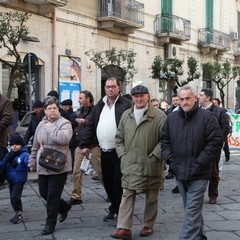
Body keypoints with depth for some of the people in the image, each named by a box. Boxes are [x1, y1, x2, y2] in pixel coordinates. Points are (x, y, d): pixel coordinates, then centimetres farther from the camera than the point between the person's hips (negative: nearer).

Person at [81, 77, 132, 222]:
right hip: (104, 152, 6)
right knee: (108, 182, 12)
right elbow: (90, 126, 15)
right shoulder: (99, 106, 14)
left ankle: (116, 210, 9)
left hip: (120, 152, -6)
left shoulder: (126, 105, -5)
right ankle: (115, 209, 25)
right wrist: (86, 145, 8)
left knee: (118, 182, -2)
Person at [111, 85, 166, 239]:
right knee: (127, 195, 0)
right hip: (130, 164, 3)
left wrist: (154, 156, -14)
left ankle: (149, 225, 25)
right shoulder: (126, 115, 9)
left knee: (152, 197, 10)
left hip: (151, 165, -3)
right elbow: (119, 138, 15)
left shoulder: (159, 116, -7)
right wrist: (123, 154, 3)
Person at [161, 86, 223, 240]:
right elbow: (164, 140, 14)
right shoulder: (172, 118, 7)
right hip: (180, 172, 6)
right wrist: (170, 158, 0)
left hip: (198, 174, -5)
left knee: (192, 210, -8)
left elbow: (216, 141, -11)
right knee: (192, 208, 18)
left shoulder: (207, 116, -8)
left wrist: (200, 162, -14)